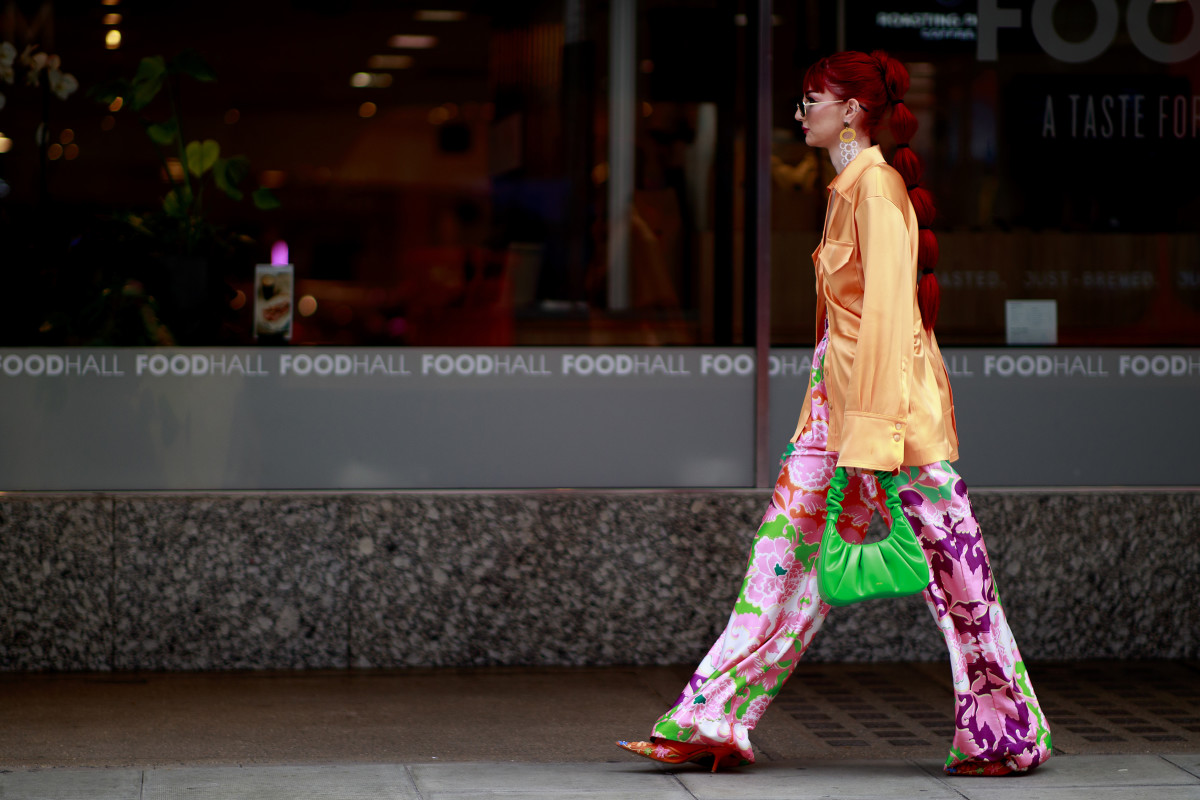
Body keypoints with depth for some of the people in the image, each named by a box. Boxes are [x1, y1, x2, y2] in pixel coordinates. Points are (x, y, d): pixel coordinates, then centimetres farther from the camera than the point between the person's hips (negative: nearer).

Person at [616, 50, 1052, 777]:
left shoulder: (878, 186, -14)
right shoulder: (849, 187, 15)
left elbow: (888, 307, -20)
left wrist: (872, 431, -23)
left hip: (891, 389, -10)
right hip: (840, 391, 10)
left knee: (947, 554, -1)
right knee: (790, 543, 6)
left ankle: (1012, 736, 9)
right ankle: (712, 722, 7)